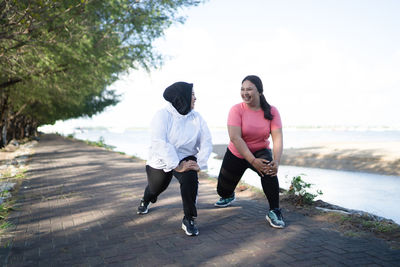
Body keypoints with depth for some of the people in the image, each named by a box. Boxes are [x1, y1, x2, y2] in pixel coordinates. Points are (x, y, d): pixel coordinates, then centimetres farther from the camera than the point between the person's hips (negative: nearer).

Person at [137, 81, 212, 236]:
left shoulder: (197, 118, -7)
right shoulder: (162, 115, -21)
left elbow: (206, 142, -11)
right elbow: (160, 143, -31)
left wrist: (200, 163, -26)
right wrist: (177, 166, -36)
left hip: (185, 158, 2)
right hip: (161, 160, -1)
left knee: (190, 179, -30)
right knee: (155, 187, 21)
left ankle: (189, 220, -11)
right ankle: (146, 200, 62)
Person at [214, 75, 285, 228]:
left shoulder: (271, 111, -13)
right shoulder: (237, 110, -19)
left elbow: (278, 138, -19)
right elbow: (235, 138, -27)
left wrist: (276, 161, -36)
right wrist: (253, 161, -35)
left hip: (260, 151, 0)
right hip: (236, 154, 0)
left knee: (269, 170, -35)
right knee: (222, 190, 12)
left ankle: (274, 212, -19)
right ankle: (228, 197, 53)